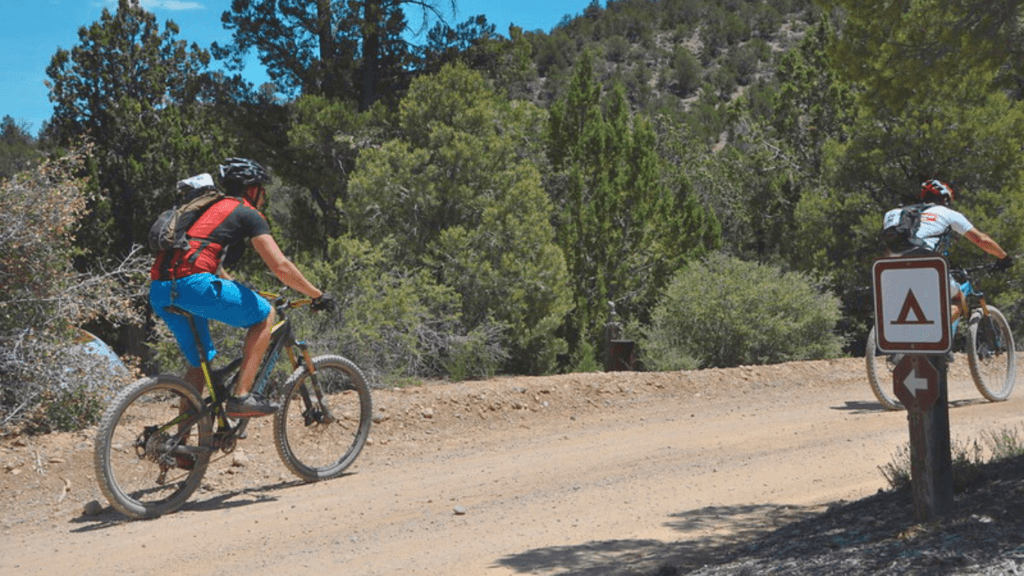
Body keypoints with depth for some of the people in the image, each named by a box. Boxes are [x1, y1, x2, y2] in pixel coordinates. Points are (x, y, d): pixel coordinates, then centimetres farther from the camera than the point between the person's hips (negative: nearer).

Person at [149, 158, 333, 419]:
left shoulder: (210, 208, 31)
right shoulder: (248, 213, 6)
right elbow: (281, 266, -2)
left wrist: (242, 292, 50)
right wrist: (317, 295, 9)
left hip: (159, 291, 8)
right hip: (191, 284, -8)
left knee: (200, 363, 22)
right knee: (264, 314, 10)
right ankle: (241, 396, 2)